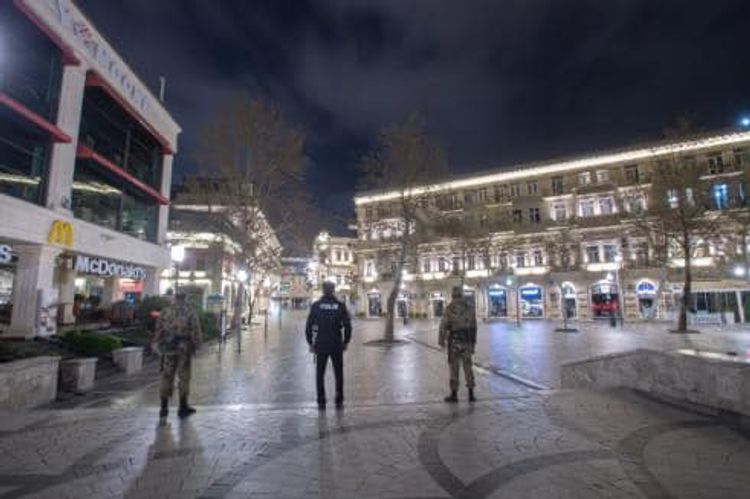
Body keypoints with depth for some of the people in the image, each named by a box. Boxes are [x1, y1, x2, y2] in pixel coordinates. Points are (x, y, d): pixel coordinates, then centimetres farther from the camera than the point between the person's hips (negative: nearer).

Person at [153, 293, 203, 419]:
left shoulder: (165, 312, 4)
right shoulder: (190, 312, -6)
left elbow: (159, 330, 5)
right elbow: (196, 332, -8)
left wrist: (158, 345, 13)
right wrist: (195, 345, 4)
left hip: (168, 348, 3)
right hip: (184, 348, -3)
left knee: (167, 377, 12)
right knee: (184, 377, 6)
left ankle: (164, 408, 15)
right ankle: (183, 408, 12)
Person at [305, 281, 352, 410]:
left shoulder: (316, 305, -3)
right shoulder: (340, 306, -3)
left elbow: (308, 327, -6)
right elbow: (348, 326, -7)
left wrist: (310, 343, 5)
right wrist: (345, 342, 5)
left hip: (320, 345, 0)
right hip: (336, 345, 0)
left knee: (320, 374, 12)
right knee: (339, 374, 13)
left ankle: (321, 402, 12)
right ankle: (339, 402, 15)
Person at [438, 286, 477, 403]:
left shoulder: (449, 308, -10)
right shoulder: (470, 307, 3)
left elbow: (443, 326, -10)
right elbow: (473, 326, 6)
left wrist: (441, 341, 0)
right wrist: (473, 342, 13)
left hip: (454, 342, -4)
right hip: (467, 341, 4)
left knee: (454, 368, 3)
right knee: (468, 367, 11)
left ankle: (454, 395, 8)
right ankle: (471, 394, 12)